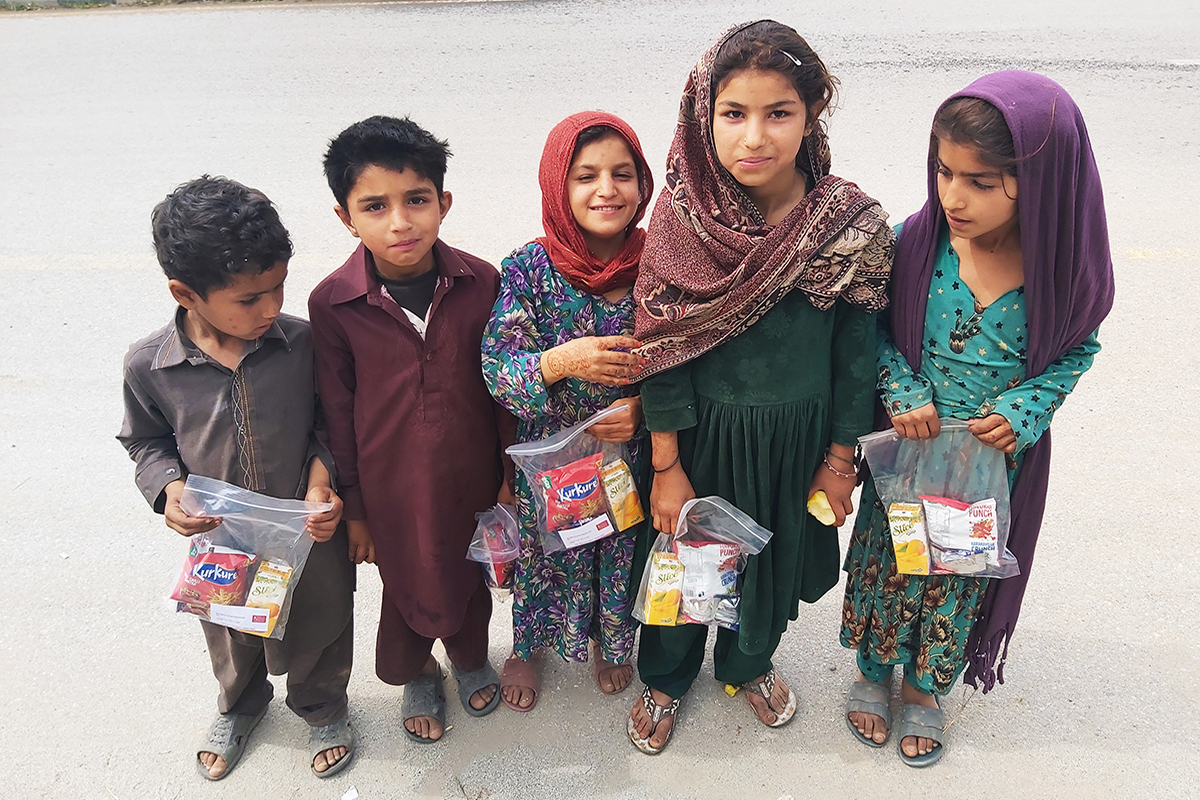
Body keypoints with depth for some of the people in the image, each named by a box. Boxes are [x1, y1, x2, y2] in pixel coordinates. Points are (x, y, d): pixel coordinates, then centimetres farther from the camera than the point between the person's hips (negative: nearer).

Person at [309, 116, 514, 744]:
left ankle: (470, 658, 56)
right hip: (392, 489, -1)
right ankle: (416, 676, 53)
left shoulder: (481, 282, -16)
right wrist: (353, 509, -1)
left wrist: (511, 474, 2)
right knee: (407, 583, 21)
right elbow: (338, 415, -8)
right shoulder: (332, 304, -18)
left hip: (472, 480, 1)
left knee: (470, 578, 24)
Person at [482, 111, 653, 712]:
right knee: (545, 556, 21)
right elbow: (497, 369, -18)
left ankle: (610, 641, 56)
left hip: (632, 455, 2)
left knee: (622, 558, 23)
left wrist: (642, 405, -20)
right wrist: (560, 362, -36)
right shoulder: (527, 269, -16)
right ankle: (527, 646, 53)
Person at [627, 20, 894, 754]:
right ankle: (667, 676, 48)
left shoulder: (854, 226, -16)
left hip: (797, 435, 1)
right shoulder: (679, 218, -17)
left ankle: (749, 661, 54)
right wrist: (666, 467, -9)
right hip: (701, 431, -1)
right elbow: (661, 350, -12)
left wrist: (839, 459, 0)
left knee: (774, 556, 23)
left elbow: (856, 352, -5)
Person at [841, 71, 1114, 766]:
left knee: (961, 576, 20)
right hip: (909, 447, 0)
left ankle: (925, 687, 46)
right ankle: (873, 669, 46)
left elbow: (1079, 348, -1)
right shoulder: (915, 241, -20)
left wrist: (1027, 407, -17)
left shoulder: (1063, 268, -19)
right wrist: (902, 391, -20)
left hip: (1000, 457, 1)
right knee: (887, 564, 18)